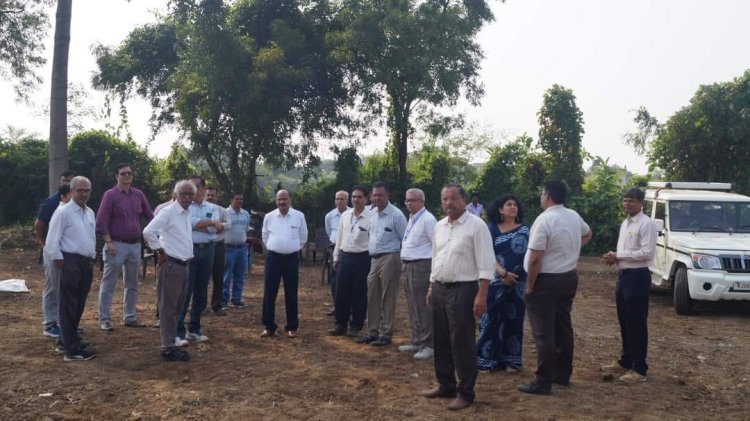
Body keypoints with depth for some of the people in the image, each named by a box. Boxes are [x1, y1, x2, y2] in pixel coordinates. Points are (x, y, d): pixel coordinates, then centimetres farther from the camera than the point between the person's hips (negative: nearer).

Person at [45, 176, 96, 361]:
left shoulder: (90, 213, 13)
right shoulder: (63, 212, -11)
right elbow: (52, 242, -13)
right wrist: (60, 263, -14)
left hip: (86, 263, 8)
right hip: (70, 262, -8)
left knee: (79, 305, 16)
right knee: (68, 306, -3)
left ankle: (67, 340, 31)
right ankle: (72, 350, -1)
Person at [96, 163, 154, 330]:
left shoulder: (139, 195, 7)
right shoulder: (110, 195, -7)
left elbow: (149, 216, 12)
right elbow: (101, 222, -10)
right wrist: (109, 243, -15)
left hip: (135, 245, 6)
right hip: (117, 245, -5)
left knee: (132, 284, 13)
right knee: (108, 284, 2)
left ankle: (129, 317, 23)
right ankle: (104, 320, 9)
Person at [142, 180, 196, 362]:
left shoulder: (189, 214, 13)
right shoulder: (167, 212, -13)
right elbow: (148, 232, -23)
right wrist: (160, 251, -16)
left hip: (183, 265, 9)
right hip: (170, 265, -9)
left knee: (177, 308, 14)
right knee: (168, 308, -2)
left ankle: (171, 344, 24)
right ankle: (168, 348, 4)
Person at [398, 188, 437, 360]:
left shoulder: (427, 219, -13)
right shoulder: (411, 219, 16)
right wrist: (404, 263, 17)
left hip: (420, 266, -9)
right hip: (408, 266, 10)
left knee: (422, 307, -5)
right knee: (412, 307, 15)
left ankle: (427, 344, 3)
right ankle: (416, 340, 26)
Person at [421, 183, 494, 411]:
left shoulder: (476, 225, -11)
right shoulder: (439, 226, 11)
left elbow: (486, 264, -14)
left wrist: (481, 294, -19)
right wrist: (431, 288, 17)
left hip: (462, 290, -7)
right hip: (439, 289, 7)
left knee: (462, 343, -1)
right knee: (441, 341, 14)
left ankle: (465, 393, 11)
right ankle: (445, 385, 29)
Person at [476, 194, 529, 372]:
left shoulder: (524, 230, 8)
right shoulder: (492, 229, 2)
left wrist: (529, 280, -5)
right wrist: (503, 273, -16)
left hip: (518, 282, 2)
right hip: (496, 282, -2)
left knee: (513, 319, 7)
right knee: (492, 318, -1)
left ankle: (510, 360, 16)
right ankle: (488, 360, 7)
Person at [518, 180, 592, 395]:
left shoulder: (544, 220, -21)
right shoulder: (575, 216, 5)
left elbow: (535, 259, -23)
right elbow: (587, 234, 29)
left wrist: (529, 285, -13)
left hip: (546, 280, -8)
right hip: (569, 277, 8)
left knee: (544, 333, -4)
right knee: (563, 327, 17)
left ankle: (543, 382, 0)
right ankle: (562, 374, 28)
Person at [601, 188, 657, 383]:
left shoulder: (646, 224, -13)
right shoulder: (625, 223, 14)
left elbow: (648, 253, -21)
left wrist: (619, 256, -18)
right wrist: (614, 256, -1)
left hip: (637, 277, -9)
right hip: (623, 275, 9)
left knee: (637, 324, -1)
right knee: (624, 322, 17)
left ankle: (639, 368, 9)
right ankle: (625, 361, 29)